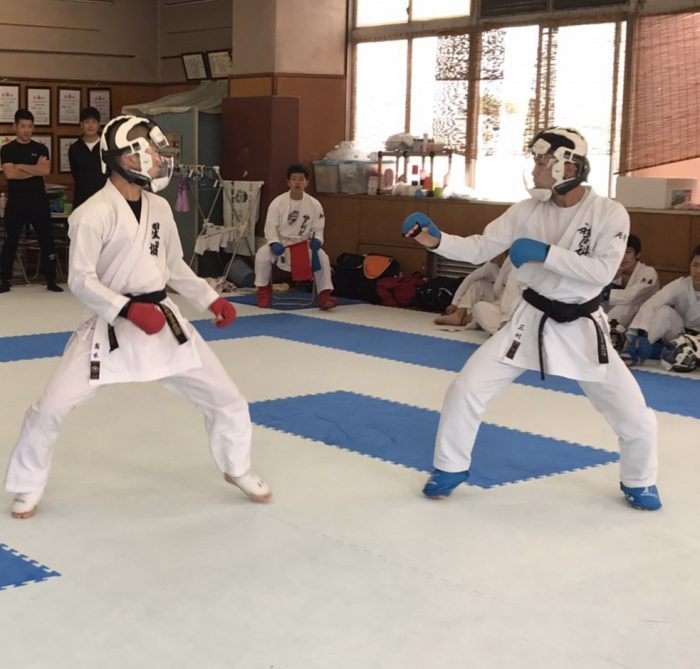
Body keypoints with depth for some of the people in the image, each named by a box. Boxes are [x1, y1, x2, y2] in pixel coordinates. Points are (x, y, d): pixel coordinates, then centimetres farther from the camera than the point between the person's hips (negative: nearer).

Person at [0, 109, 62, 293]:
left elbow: (46, 170, -10)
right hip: (16, 202, -1)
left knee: (46, 240, 1)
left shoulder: (40, 149, 7)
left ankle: (51, 280, 7)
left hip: (39, 201, 1)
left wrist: (21, 166, -10)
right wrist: (35, 169, -10)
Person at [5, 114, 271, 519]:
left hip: (163, 321, 5)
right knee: (50, 410, -6)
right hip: (110, 327, -5)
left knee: (225, 397, 8)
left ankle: (237, 470, 33)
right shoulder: (94, 213, -16)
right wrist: (128, 309, -27)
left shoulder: (159, 207, 4)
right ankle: (29, 487, 20)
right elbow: (81, 281, -16)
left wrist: (211, 299, 7)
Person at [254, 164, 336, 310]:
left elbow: (318, 229, 1)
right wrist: (275, 243, -27)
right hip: (281, 244, -1)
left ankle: (325, 295, -17)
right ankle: (263, 290, -4)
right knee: (262, 254, -28)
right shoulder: (278, 202, -10)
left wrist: (316, 241, -22)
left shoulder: (314, 204, -6)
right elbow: (270, 227, -9)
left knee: (322, 258, -26)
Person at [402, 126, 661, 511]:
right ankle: (450, 468, 16)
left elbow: (603, 270, -24)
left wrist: (546, 253, -28)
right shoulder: (527, 211, -5)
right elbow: (479, 249, -2)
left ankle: (637, 483, 30)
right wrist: (436, 240, -18)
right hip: (532, 321, 2)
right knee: (466, 389, -6)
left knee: (634, 416, 0)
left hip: (581, 328, -2)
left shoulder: (609, 213, -14)